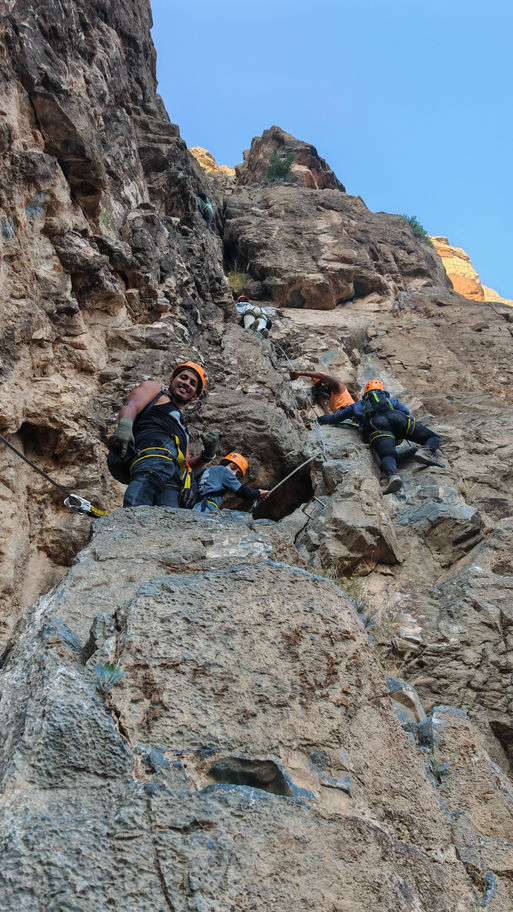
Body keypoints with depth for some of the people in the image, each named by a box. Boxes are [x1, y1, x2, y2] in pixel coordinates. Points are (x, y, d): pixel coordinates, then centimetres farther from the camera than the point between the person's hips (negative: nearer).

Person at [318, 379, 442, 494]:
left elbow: (335, 418, 42)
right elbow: (406, 411, 27)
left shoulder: (358, 405, 40)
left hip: (375, 425, -1)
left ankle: (392, 474, -58)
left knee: (387, 455, -24)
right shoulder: (390, 399, 42)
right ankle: (426, 450, -27)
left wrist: (323, 419, 62)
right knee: (435, 439, 7)